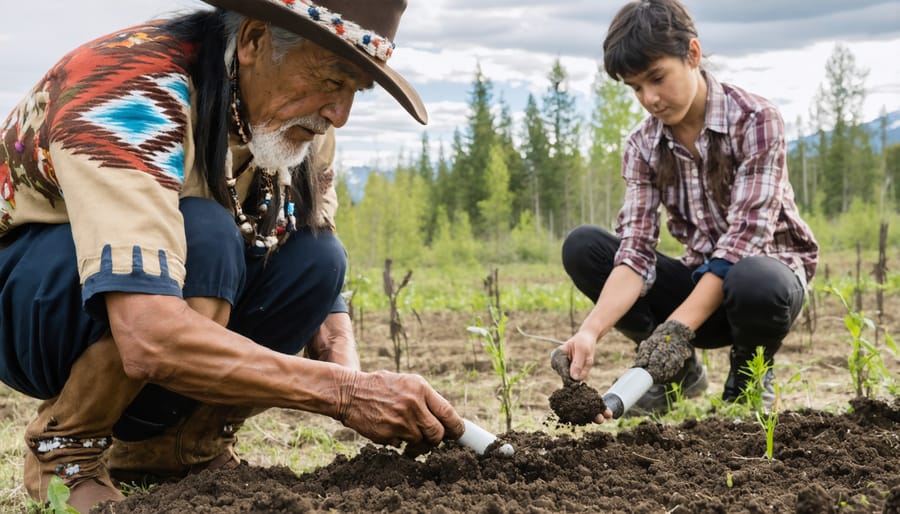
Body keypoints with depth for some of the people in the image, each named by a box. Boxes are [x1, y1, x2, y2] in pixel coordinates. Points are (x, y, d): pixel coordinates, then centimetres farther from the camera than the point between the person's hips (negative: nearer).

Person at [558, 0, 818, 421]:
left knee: (756, 285, -41)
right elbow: (636, 250, -16)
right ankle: (680, 370, 0)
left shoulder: (755, 120, -17)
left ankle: (750, 374, -5)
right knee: (582, 247, -15)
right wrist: (591, 330, -35)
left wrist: (676, 328, -35)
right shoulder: (643, 146, -5)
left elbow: (744, 236, -26)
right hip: (702, 279, 4)